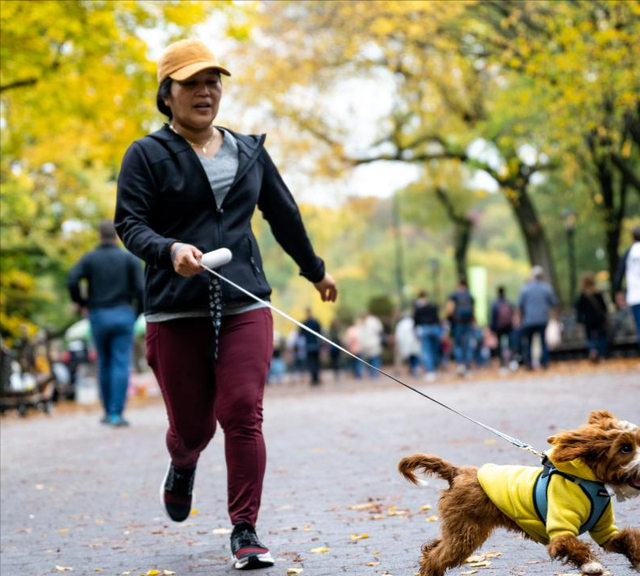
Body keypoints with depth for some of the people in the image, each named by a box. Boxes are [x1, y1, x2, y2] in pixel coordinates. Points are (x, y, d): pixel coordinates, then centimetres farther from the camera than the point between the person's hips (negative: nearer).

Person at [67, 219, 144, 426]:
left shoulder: (89, 258, 4)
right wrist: (137, 314, 6)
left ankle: (108, 412, 17)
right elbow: (140, 289, -7)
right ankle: (116, 414, -10)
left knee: (104, 364, 13)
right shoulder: (130, 259, 2)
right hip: (123, 314, -2)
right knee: (121, 364, -4)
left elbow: (72, 281, -11)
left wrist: (80, 302, 5)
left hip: (98, 316, 2)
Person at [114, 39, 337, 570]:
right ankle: (182, 467, 44)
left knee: (243, 415, -10)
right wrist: (171, 251, -26)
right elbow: (130, 223, -6)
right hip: (175, 312, -2)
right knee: (192, 422, 6)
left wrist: (315, 270, 35)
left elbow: (284, 216, 26)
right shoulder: (148, 155, 3)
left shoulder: (249, 151, 15)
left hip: (244, 306, 2)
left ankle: (245, 532, 0)